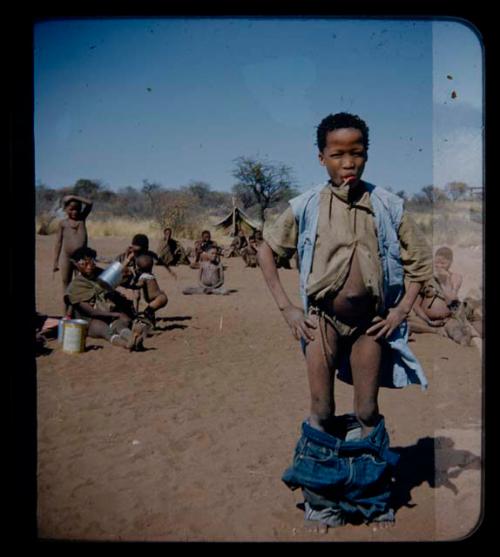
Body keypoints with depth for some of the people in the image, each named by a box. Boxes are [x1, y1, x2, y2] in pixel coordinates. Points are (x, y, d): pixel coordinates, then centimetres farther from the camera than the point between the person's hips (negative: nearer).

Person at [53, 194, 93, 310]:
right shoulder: (62, 223, 2)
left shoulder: (82, 218, 8)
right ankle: (67, 313, 13)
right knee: (66, 283, 7)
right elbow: (58, 242, 2)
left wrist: (73, 197, -8)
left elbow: (89, 204, -4)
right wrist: (55, 261, -1)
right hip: (66, 257, -1)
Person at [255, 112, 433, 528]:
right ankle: (320, 501, 25)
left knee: (367, 415, 10)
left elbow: (420, 259, 5)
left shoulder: (387, 206, -4)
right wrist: (287, 309, -1)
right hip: (323, 319, 0)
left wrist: (401, 312, -3)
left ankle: (376, 503, 29)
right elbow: (266, 251, 3)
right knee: (323, 414, 7)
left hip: (370, 321, 1)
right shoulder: (307, 207, -6)